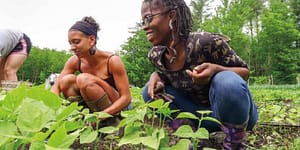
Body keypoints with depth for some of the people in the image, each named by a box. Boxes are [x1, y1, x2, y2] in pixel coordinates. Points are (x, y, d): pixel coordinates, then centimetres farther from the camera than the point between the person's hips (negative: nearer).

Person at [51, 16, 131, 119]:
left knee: (83, 79, -28)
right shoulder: (74, 61, -6)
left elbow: (126, 97, -23)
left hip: (114, 109, -5)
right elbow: (56, 87, -4)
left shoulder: (112, 61, -21)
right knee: (66, 80, -16)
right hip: (92, 107, 5)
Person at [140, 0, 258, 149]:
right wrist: (156, 75, -14)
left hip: (236, 111, -4)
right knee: (150, 92, -8)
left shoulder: (206, 42, -28)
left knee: (228, 82, -37)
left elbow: (245, 72, -16)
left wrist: (216, 69, -37)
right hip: (202, 112, 5)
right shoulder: (155, 55, -11)